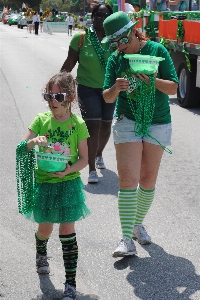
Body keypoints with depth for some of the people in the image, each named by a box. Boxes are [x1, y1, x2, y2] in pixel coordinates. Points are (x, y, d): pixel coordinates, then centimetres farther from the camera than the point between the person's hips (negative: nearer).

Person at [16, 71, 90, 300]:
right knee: (45, 228, 14)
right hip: (44, 183, 2)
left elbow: (84, 158, -3)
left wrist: (69, 170, -22)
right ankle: (41, 255, 50)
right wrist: (33, 141, -25)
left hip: (69, 184, -2)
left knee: (67, 230, -2)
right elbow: (21, 148, -4)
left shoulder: (78, 124, -6)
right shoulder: (41, 120, -2)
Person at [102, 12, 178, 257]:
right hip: (127, 122, 0)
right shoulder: (115, 60, 0)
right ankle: (127, 239, -9)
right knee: (128, 179, -11)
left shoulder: (157, 51, -5)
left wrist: (153, 80, -27)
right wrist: (116, 88, -24)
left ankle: (138, 224, 30)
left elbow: (173, 88, -8)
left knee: (148, 180, 8)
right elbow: (107, 97, -2)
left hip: (157, 124, 0)